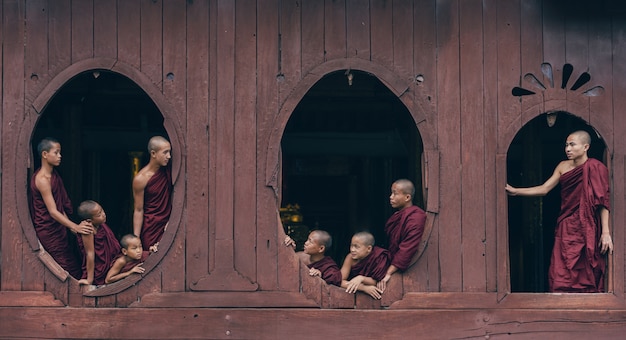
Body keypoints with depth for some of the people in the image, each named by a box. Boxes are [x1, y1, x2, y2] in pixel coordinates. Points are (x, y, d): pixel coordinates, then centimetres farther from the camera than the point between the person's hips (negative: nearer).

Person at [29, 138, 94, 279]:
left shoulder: (53, 174, 8)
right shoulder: (42, 179, -21)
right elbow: (53, 211, -25)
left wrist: (70, 225, 6)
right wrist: (75, 227, -30)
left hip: (57, 227, 9)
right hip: (49, 231, -9)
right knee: (70, 269, -6)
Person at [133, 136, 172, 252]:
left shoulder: (168, 170, 3)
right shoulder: (140, 179, -11)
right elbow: (138, 210, -7)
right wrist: (136, 240, -9)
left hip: (168, 225, 4)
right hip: (151, 229, -4)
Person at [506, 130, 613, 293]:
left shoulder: (595, 168, -6)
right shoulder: (563, 166, 12)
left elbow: (603, 201, -9)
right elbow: (544, 189, 13)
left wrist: (606, 232, -14)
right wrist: (515, 191, 5)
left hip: (587, 229, -5)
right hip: (566, 227, 5)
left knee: (586, 277, -3)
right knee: (561, 276, -2)